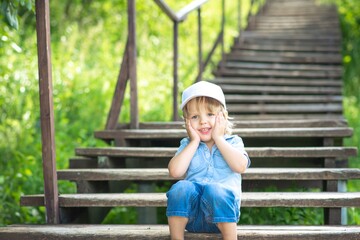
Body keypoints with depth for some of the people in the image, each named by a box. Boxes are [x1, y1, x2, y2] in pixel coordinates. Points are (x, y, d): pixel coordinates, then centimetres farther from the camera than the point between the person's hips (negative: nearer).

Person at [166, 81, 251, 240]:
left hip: (222, 209, -2)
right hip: (191, 215, 2)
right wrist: (195, 141, -1)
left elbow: (240, 166, -11)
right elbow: (175, 172, -5)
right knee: (180, 187, -29)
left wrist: (218, 138, -4)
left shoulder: (233, 142, 12)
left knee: (215, 190, -34)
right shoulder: (188, 145, 16)